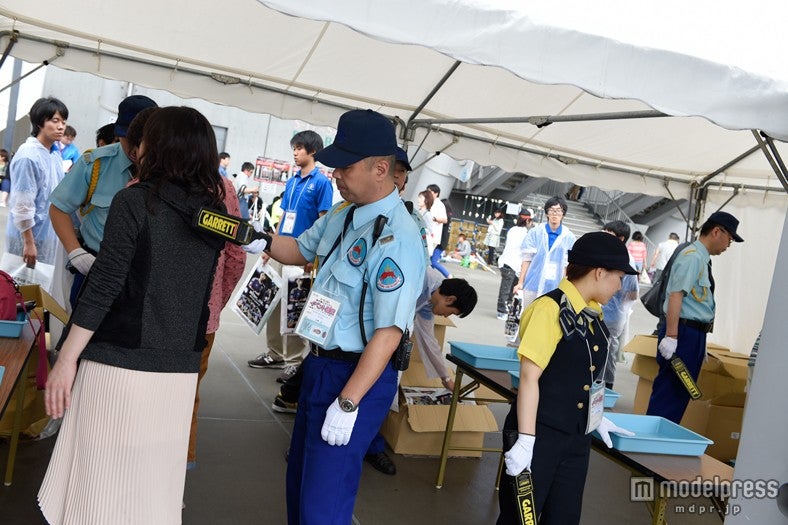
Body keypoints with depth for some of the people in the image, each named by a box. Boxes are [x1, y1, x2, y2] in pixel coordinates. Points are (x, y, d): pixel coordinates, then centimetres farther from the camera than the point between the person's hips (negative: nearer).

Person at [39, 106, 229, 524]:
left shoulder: (134, 200, -9)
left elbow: (104, 288, -12)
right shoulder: (214, 214, 7)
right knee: (153, 487, 17)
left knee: (100, 481, 8)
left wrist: (65, 361, -8)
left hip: (119, 364, -5)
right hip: (180, 371, 5)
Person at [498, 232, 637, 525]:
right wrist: (525, 442, -22)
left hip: (577, 438, 8)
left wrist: (596, 418, 23)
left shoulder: (592, 314, 8)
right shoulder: (551, 309, -17)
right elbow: (529, 377, -20)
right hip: (541, 435, -8)